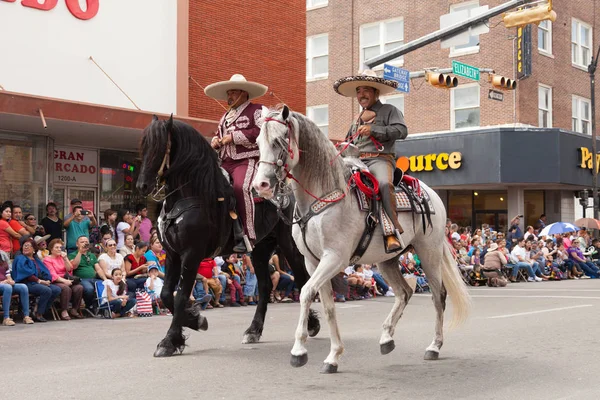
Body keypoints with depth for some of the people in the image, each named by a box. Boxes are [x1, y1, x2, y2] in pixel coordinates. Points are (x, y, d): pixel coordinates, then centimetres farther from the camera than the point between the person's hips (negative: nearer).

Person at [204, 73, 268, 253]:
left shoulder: (257, 110, 3)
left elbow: (261, 132, -14)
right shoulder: (226, 116, 27)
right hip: (225, 163, 8)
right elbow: (218, 134, 35)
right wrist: (215, 141, 9)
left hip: (246, 161, -8)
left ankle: (248, 237, -31)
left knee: (241, 187, -34)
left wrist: (234, 137, -14)